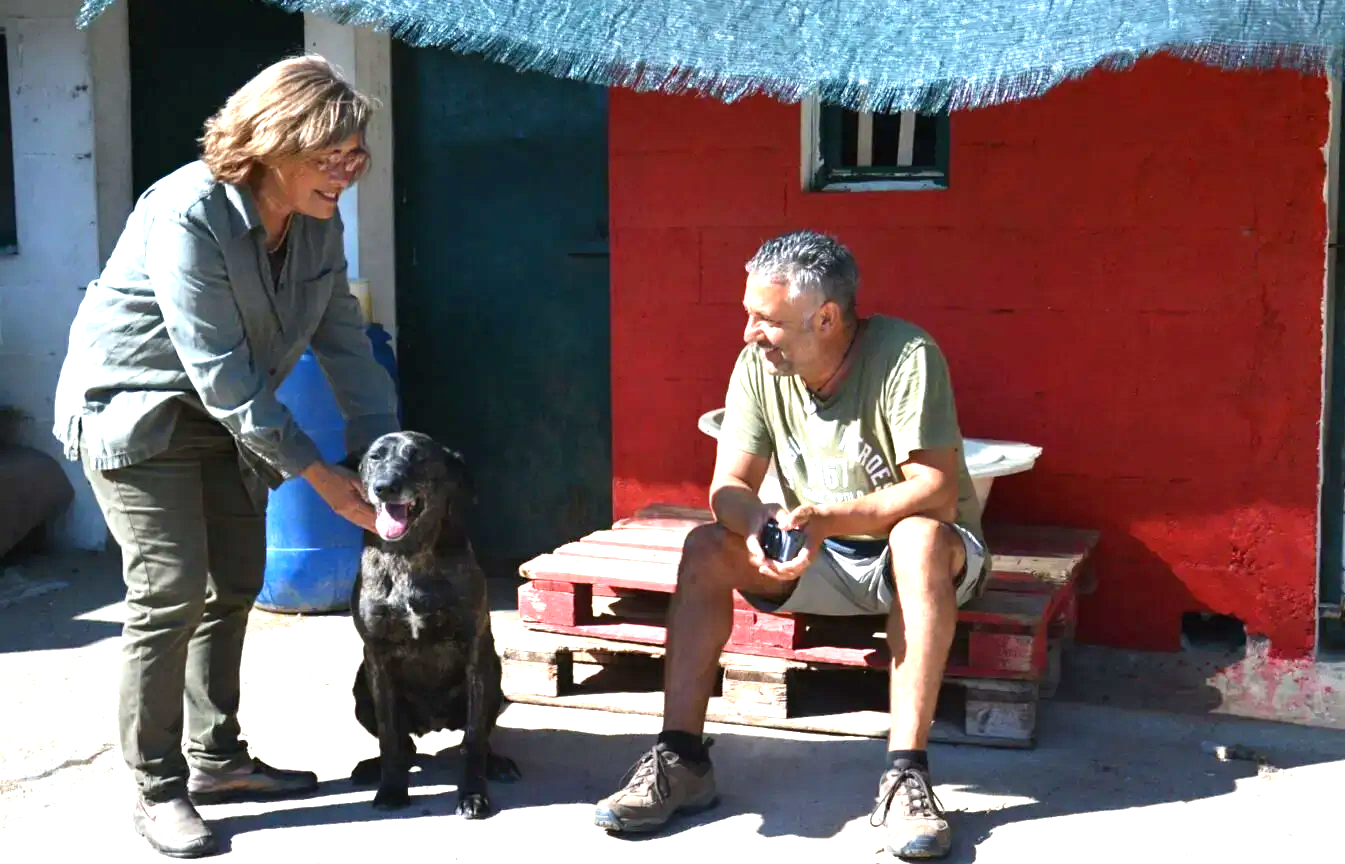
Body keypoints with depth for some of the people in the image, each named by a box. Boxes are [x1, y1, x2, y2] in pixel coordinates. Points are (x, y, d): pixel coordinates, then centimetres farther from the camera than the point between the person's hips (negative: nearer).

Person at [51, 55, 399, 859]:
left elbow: (345, 344, -3)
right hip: (135, 410, -8)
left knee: (236, 583, 10)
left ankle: (216, 757, 23)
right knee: (171, 591, -12)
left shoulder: (319, 225, -6)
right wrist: (321, 475, -27)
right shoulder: (188, 216, -29)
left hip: (225, 417, 8)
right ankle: (158, 789, -1)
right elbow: (222, 374, -30)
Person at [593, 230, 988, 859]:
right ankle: (681, 760, -19)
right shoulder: (759, 366, -7)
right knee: (706, 548, -18)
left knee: (920, 536, -37)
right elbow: (728, 489, -9)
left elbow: (937, 494, -29)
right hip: (815, 557, 5)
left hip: (922, 555, -4)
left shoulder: (905, 356, -22)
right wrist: (760, 519, -34)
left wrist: (823, 516, -39)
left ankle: (906, 773, -37)